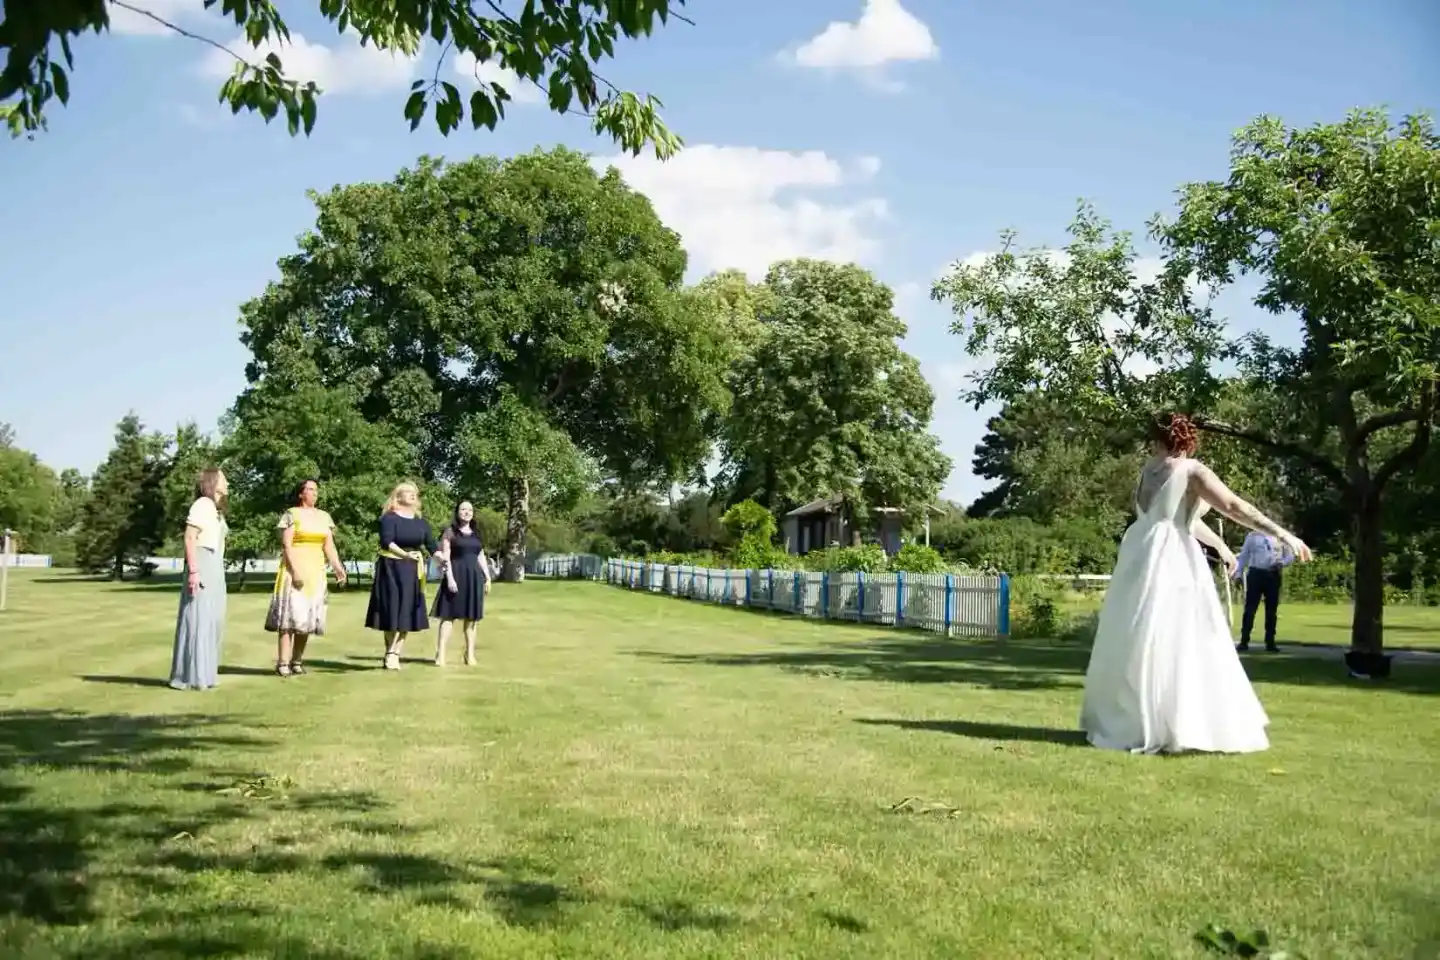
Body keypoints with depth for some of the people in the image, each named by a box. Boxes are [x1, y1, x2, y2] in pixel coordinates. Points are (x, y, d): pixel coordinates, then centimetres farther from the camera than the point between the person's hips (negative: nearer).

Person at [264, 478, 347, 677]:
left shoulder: (324, 517, 13)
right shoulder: (291, 514, -3)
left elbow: (329, 546, 9)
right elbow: (286, 545, -10)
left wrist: (337, 567, -6)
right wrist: (295, 570, -20)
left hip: (316, 572, 5)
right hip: (293, 569, -5)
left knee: (307, 617, 5)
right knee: (291, 615, -11)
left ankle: (297, 662, 10)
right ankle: (283, 663, -11)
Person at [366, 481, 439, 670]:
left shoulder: (420, 521, 12)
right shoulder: (389, 518, -6)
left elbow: (431, 543, 4)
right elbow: (386, 542, -20)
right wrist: (404, 554, -35)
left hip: (412, 571, 5)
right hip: (391, 569, -5)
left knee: (407, 613, 2)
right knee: (392, 611, -4)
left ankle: (394, 654, 7)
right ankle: (390, 653, 4)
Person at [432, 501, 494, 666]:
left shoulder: (476, 533, 16)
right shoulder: (450, 531, 0)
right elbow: (445, 556, -7)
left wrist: (487, 577, 10)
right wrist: (450, 577, -17)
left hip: (474, 577, 5)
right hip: (456, 576, -5)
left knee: (472, 617, 7)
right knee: (449, 615, -7)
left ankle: (470, 654, 13)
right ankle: (440, 654, -8)